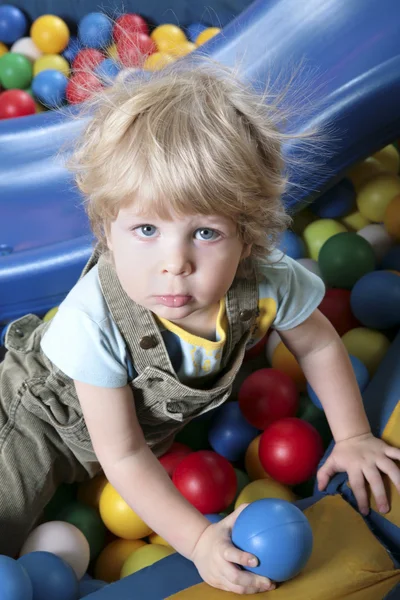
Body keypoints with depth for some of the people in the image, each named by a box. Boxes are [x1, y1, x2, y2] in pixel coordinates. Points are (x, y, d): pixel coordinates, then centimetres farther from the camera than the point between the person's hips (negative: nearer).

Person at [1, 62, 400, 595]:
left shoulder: (266, 283, -29)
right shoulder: (94, 324, -39)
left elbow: (319, 345, -6)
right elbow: (123, 456, -27)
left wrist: (352, 436, -3)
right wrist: (198, 540, -28)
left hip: (156, 418, 5)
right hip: (49, 415, -4)